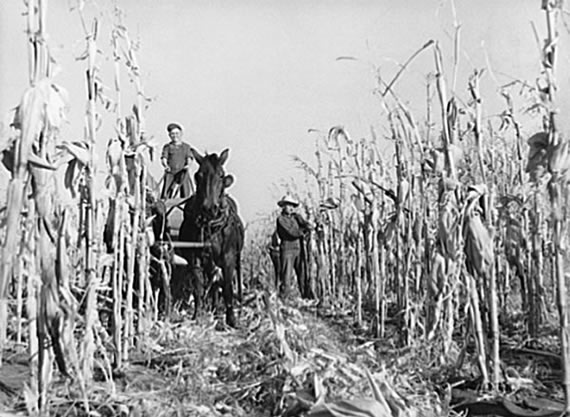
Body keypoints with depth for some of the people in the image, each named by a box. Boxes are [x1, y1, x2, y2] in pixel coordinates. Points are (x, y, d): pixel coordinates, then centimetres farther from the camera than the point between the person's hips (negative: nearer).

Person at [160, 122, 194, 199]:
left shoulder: (186, 146, 13)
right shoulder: (167, 147, 9)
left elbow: (189, 158, 3)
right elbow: (163, 158, 0)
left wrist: (188, 164, -20)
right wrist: (166, 166, -23)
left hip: (183, 173, 1)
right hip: (170, 174, -1)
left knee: (188, 194, -10)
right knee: (167, 196, -10)